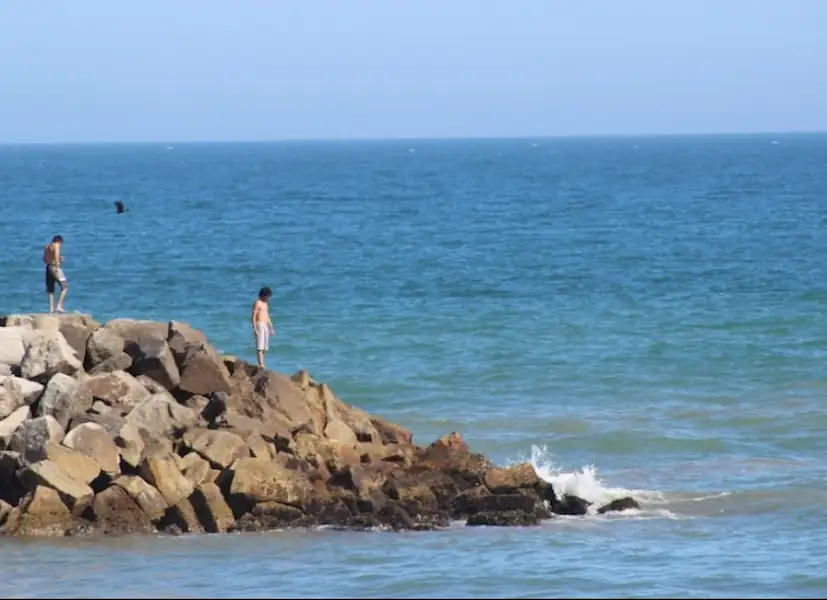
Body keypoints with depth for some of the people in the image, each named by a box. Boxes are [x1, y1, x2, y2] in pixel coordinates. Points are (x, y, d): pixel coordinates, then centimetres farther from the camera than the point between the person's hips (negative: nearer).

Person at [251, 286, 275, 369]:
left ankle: (261, 364, 7)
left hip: (266, 326, 9)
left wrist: (271, 328, 23)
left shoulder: (265, 304, 19)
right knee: (260, 346, -15)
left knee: (264, 347, 5)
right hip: (259, 325, -9)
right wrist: (254, 328, -19)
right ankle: (261, 365, -23)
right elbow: (253, 316, -12)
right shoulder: (257, 303, -7)